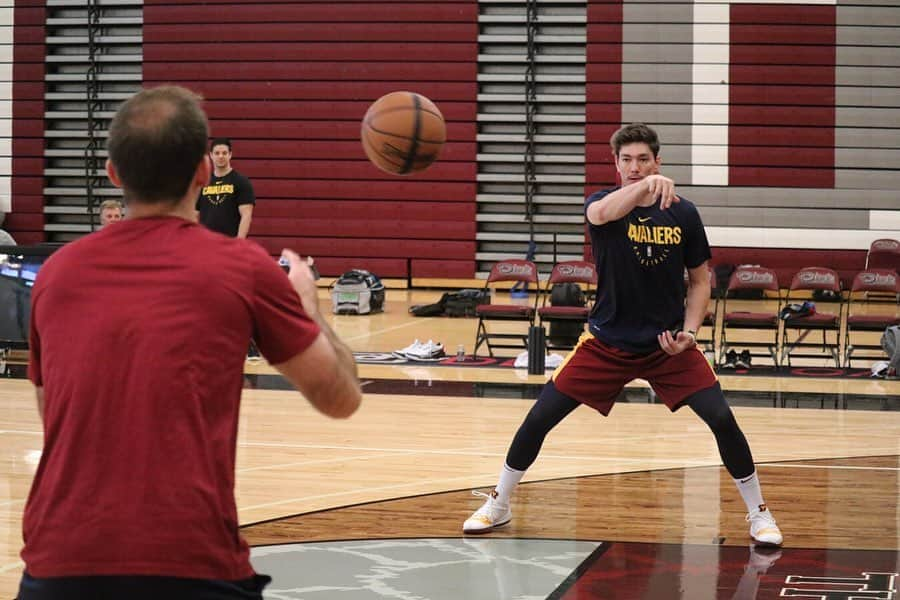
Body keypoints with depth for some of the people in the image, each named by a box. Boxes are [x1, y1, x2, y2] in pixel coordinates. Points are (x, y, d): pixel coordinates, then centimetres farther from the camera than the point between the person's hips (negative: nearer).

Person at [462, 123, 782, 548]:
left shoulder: (682, 214, -5)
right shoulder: (603, 204, -11)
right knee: (539, 418, -4)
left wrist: (689, 330, -11)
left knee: (721, 418, -12)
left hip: (668, 344, 1)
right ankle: (497, 505, 17)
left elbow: (700, 279, 6)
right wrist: (645, 186, -59)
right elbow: (601, 213, -39)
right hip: (608, 342, -1)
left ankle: (758, 513, 7)